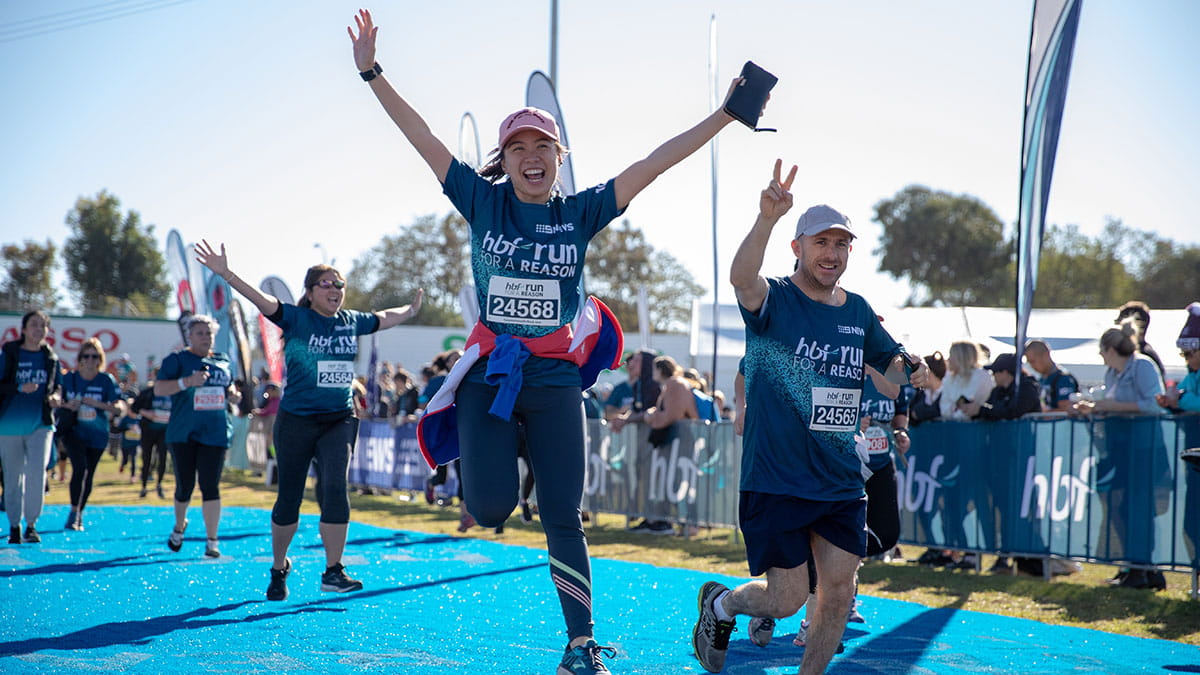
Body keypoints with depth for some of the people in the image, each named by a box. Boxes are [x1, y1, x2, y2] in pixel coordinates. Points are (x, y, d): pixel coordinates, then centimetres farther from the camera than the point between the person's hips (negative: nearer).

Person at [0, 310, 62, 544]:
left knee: (37, 472, -15)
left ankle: (32, 524, -5)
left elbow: (58, 385, 17)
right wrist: (20, 388, -20)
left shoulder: (51, 358, 6)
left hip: (41, 424, 1)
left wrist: (55, 396, -4)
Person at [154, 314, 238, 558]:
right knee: (185, 485, 5)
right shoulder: (177, 360, -1)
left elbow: (229, 386, 28)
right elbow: (158, 389, -11)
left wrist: (232, 395, 4)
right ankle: (179, 526, 35)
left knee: (210, 485, -5)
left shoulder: (223, 362, 13)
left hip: (215, 433, 2)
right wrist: (188, 381, -24)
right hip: (183, 434, -2)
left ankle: (212, 541, -3)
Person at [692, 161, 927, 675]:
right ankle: (719, 603, 29)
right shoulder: (774, 299, -9)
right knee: (787, 600, -2)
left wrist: (908, 370, -3)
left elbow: (891, 361, 23)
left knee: (838, 593, 3)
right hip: (776, 479, -5)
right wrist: (767, 218, -50)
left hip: (842, 483, 5)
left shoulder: (857, 311, 9)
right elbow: (740, 277, -32)